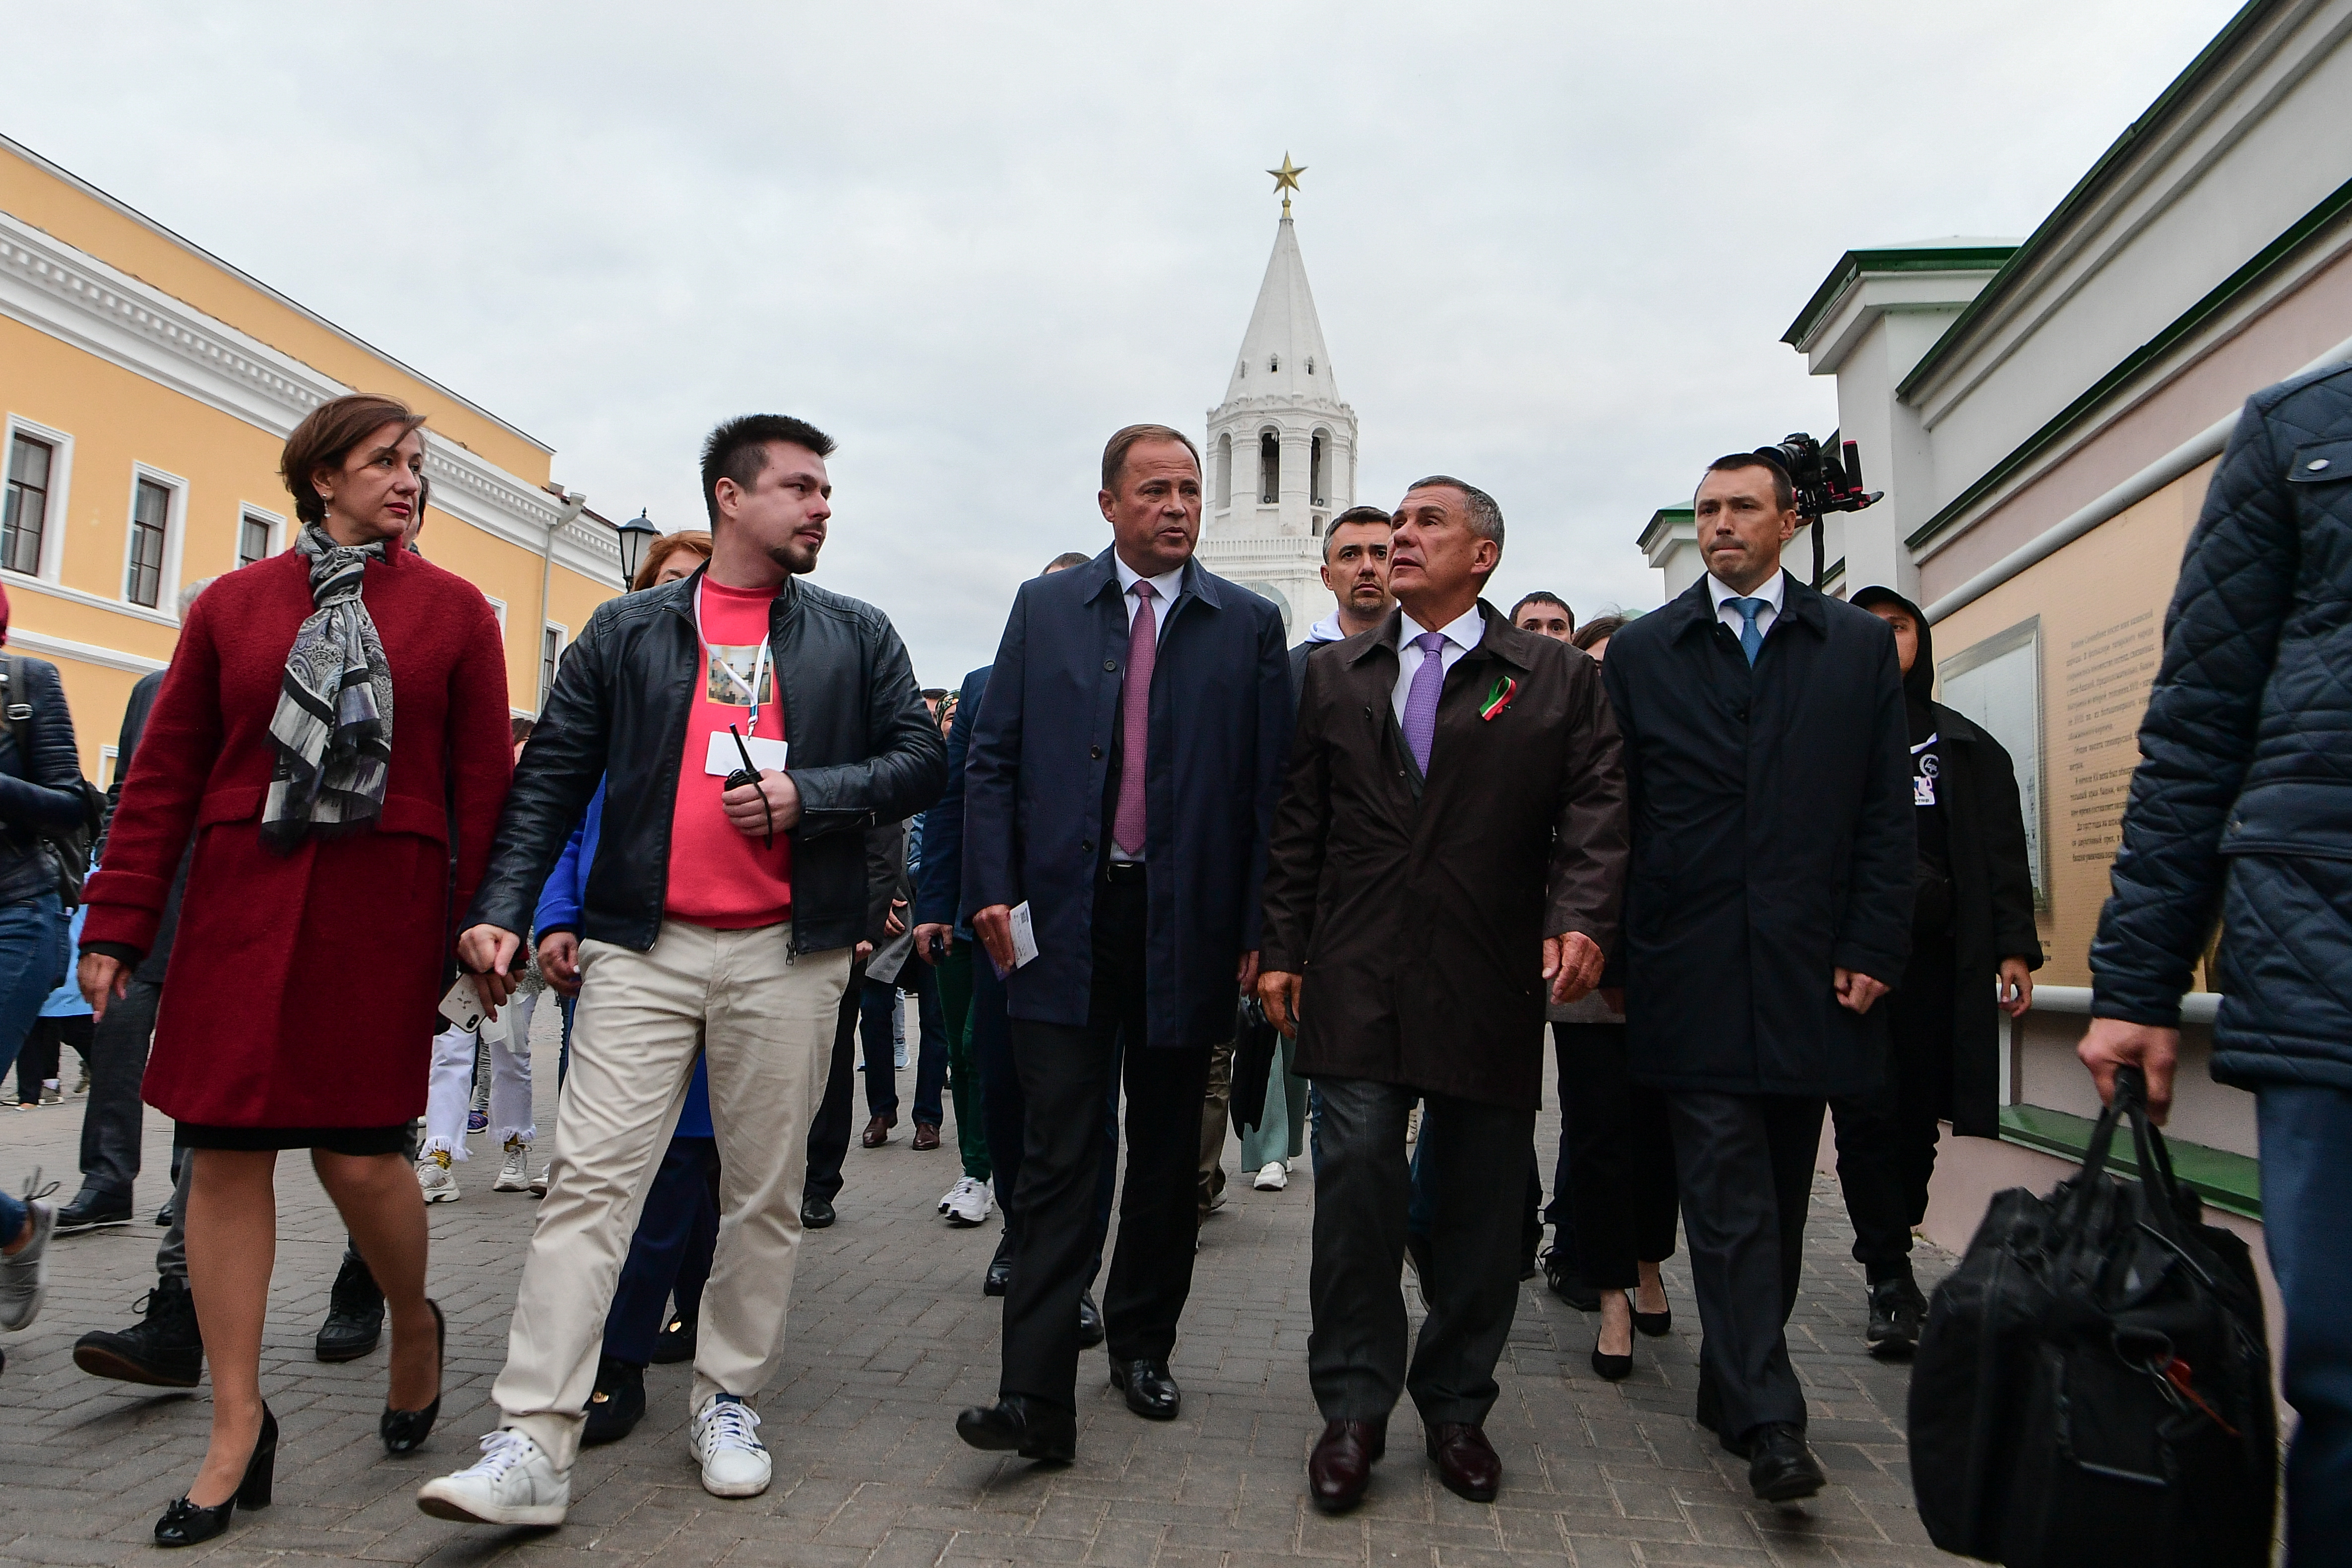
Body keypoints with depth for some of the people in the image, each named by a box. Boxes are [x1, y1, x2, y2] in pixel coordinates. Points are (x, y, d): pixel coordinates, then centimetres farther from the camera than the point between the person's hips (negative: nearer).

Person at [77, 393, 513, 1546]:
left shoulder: (453, 610, 5)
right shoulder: (233, 605, 9)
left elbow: (485, 783, 1)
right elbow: (163, 775, 8)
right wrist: (116, 927, 4)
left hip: (385, 908, -2)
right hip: (237, 902, 2)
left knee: (358, 1152, -2)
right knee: (227, 1153, 2)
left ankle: (414, 1325, 29)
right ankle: (238, 1429, 15)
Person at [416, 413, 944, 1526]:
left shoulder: (858, 638, 12)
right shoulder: (626, 631, 10)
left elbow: (919, 761, 6)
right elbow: (550, 779, 7)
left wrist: (808, 795, -10)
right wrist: (499, 910, -4)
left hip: (787, 956, 1)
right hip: (642, 948, -1)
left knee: (765, 1192, 8)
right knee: (590, 1180, -6)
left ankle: (728, 1402, 24)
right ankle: (531, 1446, -1)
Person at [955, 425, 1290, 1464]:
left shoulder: (1249, 626, 5)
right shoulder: (1045, 608, 7)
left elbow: (1271, 787, 1)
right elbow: (993, 762, 6)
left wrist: (1261, 931, -5)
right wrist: (993, 891, -4)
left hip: (1187, 926, 1)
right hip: (1066, 921, 0)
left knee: (1167, 1158, 13)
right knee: (1060, 1160, -3)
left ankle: (1143, 1347, 32)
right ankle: (1037, 1397, 1)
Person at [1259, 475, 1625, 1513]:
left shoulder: (1559, 679, 7)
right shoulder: (1334, 675, 14)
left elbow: (1594, 812, -1)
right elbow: (1298, 824, 11)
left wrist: (1581, 921, -17)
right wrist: (1284, 951, 5)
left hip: (1491, 988, -1)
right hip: (1357, 982, 1)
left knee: (1480, 1205, 7)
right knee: (1356, 1185, -3)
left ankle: (1457, 1409, 24)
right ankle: (1353, 1409, 12)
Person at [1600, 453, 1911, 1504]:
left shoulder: (1859, 646, 9)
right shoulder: (1641, 653, 8)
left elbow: (1887, 813, 5)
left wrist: (1873, 948, -3)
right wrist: (1615, 953, 1)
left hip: (1810, 971, 2)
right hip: (1692, 972, -1)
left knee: (1779, 1196, 11)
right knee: (1728, 1195, -5)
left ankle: (1732, 1382, 26)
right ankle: (1769, 1421, -2)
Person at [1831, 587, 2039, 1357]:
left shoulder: (1968, 749, 14)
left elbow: (2003, 854, 10)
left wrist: (2014, 947, 0)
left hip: (1937, 964, 2)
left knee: (1917, 1120, 4)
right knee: (1866, 1120, -4)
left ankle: (1888, 1257, 20)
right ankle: (1891, 1280, 3)